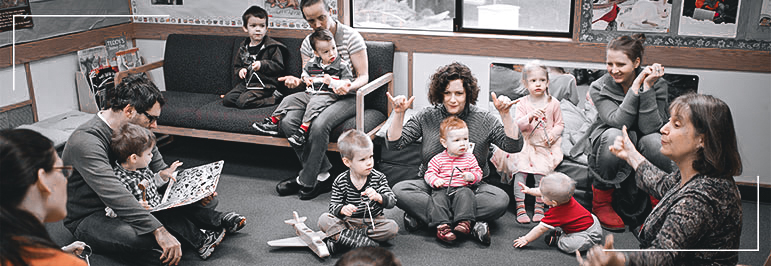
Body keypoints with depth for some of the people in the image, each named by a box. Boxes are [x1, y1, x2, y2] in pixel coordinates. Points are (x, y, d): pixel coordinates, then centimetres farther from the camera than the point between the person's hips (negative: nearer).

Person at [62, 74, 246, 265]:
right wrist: (159, 231, -47)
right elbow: (115, 196, -40)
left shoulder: (134, 128, -2)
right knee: (138, 237, -40)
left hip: (134, 201, 8)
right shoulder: (86, 142, -28)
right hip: (89, 219, -8)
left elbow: (159, 167, 11)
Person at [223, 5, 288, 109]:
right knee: (227, 100, -8)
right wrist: (240, 70, -2)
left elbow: (279, 66, -11)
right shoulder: (243, 47, 12)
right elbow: (236, 65, 22)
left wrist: (262, 64, -24)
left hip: (265, 85, -6)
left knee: (243, 102, -24)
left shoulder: (272, 47, -6)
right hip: (246, 83, 6)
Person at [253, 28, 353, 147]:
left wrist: (331, 82, -21)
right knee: (289, 100, -3)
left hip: (328, 95, -6)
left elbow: (347, 84, -10)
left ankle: (303, 130, -41)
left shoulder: (342, 66, -4)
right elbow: (305, 71, 32)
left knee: (314, 103, -35)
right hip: (310, 93, 6)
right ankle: (273, 122, 3)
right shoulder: (312, 63, 11)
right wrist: (305, 78, 12)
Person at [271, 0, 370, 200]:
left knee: (319, 125, -34)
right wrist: (297, 81, -11)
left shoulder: (351, 37, -7)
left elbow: (363, 77, -7)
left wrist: (349, 87, -30)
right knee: (287, 122, -22)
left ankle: (305, 181, -15)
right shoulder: (308, 43, 8)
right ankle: (322, 175, -15)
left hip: (346, 97, -5)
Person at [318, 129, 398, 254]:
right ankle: (357, 239, -35)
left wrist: (378, 197, -34)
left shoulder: (378, 177, -6)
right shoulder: (340, 181, -5)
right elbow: (333, 205, -4)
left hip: (372, 222, 1)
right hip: (348, 222, 0)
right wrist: (342, 209, -28)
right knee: (324, 219, -21)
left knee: (393, 227, -28)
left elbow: (392, 202, -11)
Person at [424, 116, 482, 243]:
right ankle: (442, 226, -39)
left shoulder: (469, 157, 11)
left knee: (466, 195, -32)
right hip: (442, 189, 0)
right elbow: (429, 173, 7)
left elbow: (478, 173, 11)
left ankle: (464, 222, -40)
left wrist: (471, 176, -12)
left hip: (462, 188, 0)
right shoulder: (438, 159, 8)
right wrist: (435, 180, -16)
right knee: (438, 199, -30)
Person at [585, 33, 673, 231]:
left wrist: (647, 87, -29)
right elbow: (618, 122, -26)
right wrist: (636, 85, -29)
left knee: (654, 140, -35)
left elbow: (649, 127, -23)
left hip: (642, 148, 1)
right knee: (614, 135, -36)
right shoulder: (599, 88, -10)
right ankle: (601, 203, -18)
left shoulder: (657, 84, -11)